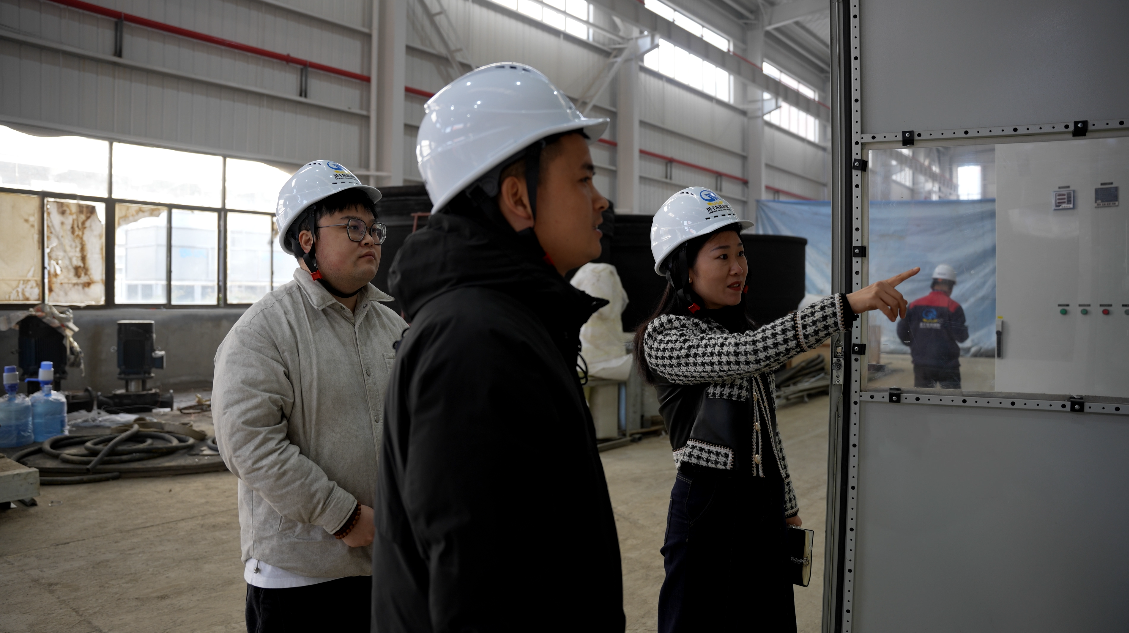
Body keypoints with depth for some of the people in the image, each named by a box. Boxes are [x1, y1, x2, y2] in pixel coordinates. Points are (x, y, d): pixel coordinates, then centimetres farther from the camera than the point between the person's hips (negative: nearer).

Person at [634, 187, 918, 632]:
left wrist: (787, 508, 18)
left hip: (765, 506, 7)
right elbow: (747, 353, -31)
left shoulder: (741, 328, 12)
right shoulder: (665, 337, -13)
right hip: (708, 507, -7)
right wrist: (849, 304, -36)